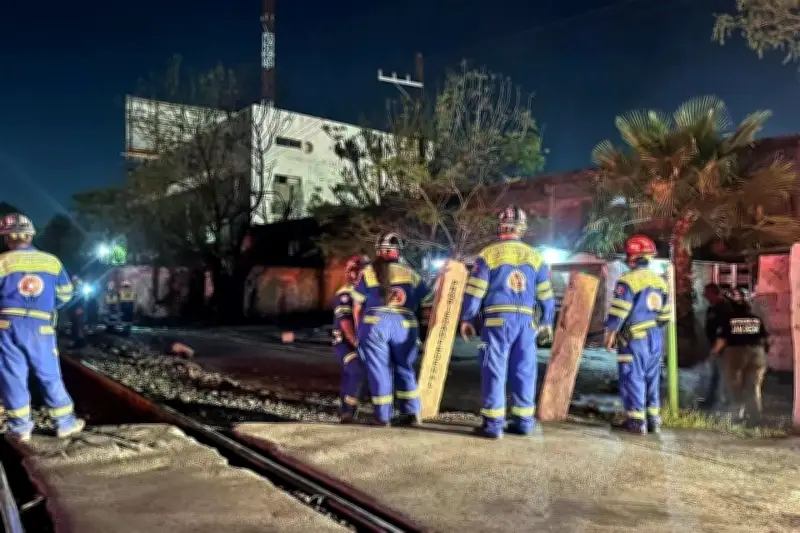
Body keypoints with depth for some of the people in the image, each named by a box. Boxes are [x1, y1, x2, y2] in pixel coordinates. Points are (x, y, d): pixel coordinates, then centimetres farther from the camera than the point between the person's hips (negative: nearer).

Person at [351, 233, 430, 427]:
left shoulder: (368, 273, 5)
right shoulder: (410, 274, 11)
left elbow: (357, 307, 7)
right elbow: (427, 301, 15)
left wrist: (360, 330, 20)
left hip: (375, 324, -2)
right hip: (404, 325, 2)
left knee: (379, 371, 6)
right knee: (404, 369, 15)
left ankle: (382, 416, 9)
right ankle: (411, 413, 12)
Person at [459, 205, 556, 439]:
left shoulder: (489, 254, -3)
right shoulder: (536, 256, 8)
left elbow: (474, 290, -4)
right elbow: (546, 294, 12)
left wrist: (466, 319, 4)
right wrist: (546, 322, 22)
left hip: (497, 319, -3)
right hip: (526, 320, 3)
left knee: (494, 370, 1)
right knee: (524, 371, 10)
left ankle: (493, 424, 2)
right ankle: (523, 421, 15)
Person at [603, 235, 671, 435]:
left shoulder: (628, 280, -13)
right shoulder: (660, 281, 11)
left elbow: (617, 313, -15)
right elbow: (665, 315, 15)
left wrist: (610, 335, -6)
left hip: (634, 338, -7)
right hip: (655, 338, 7)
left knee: (633, 378, -2)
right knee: (652, 378, 13)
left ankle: (636, 421, -1)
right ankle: (653, 420, 17)